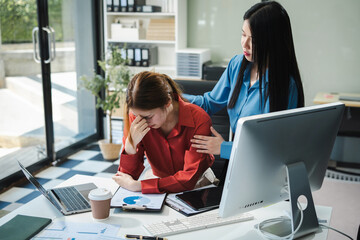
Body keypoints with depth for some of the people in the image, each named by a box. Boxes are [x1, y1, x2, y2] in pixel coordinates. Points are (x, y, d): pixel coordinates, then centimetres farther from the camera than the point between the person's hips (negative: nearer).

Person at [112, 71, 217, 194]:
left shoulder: (199, 120, -27)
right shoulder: (135, 117, -17)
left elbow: (189, 179, -27)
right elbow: (127, 175, -13)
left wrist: (137, 186, -29)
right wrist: (130, 144, -34)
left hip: (197, 183, 0)